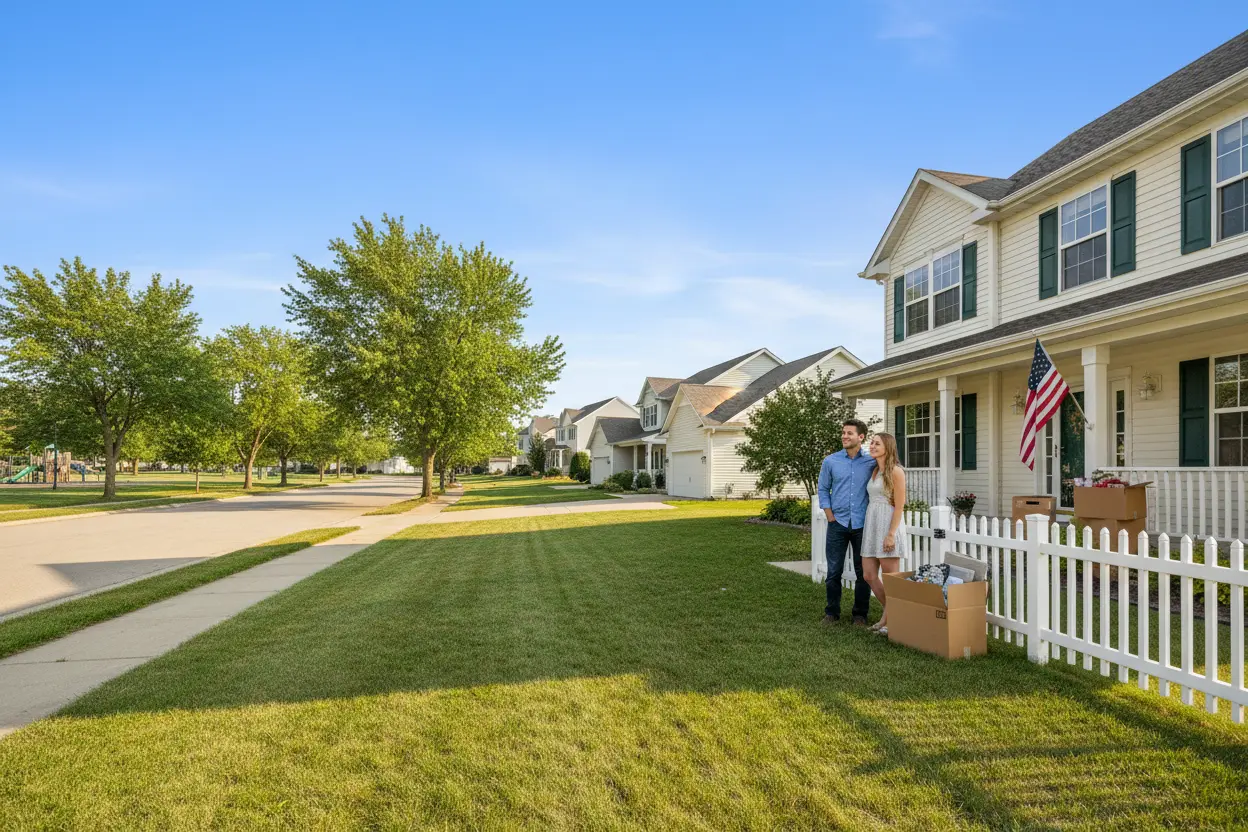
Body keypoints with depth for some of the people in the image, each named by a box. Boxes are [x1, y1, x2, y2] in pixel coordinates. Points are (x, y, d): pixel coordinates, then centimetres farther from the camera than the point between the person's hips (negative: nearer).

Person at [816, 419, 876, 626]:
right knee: (834, 570, 5)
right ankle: (832, 613, 17)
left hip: (862, 525, -1)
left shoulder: (871, 462, 0)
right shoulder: (830, 461, 3)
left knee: (863, 571, 7)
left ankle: (860, 614, 20)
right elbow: (823, 489, 8)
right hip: (838, 524, 1)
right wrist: (830, 516, 0)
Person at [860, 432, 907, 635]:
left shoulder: (896, 471, -9)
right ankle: (890, 614, 25)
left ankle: (891, 620, 13)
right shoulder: (874, 471, 14)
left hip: (888, 525, -8)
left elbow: (899, 505, -12)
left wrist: (891, 534, -17)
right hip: (871, 524, 8)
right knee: (869, 576, 8)